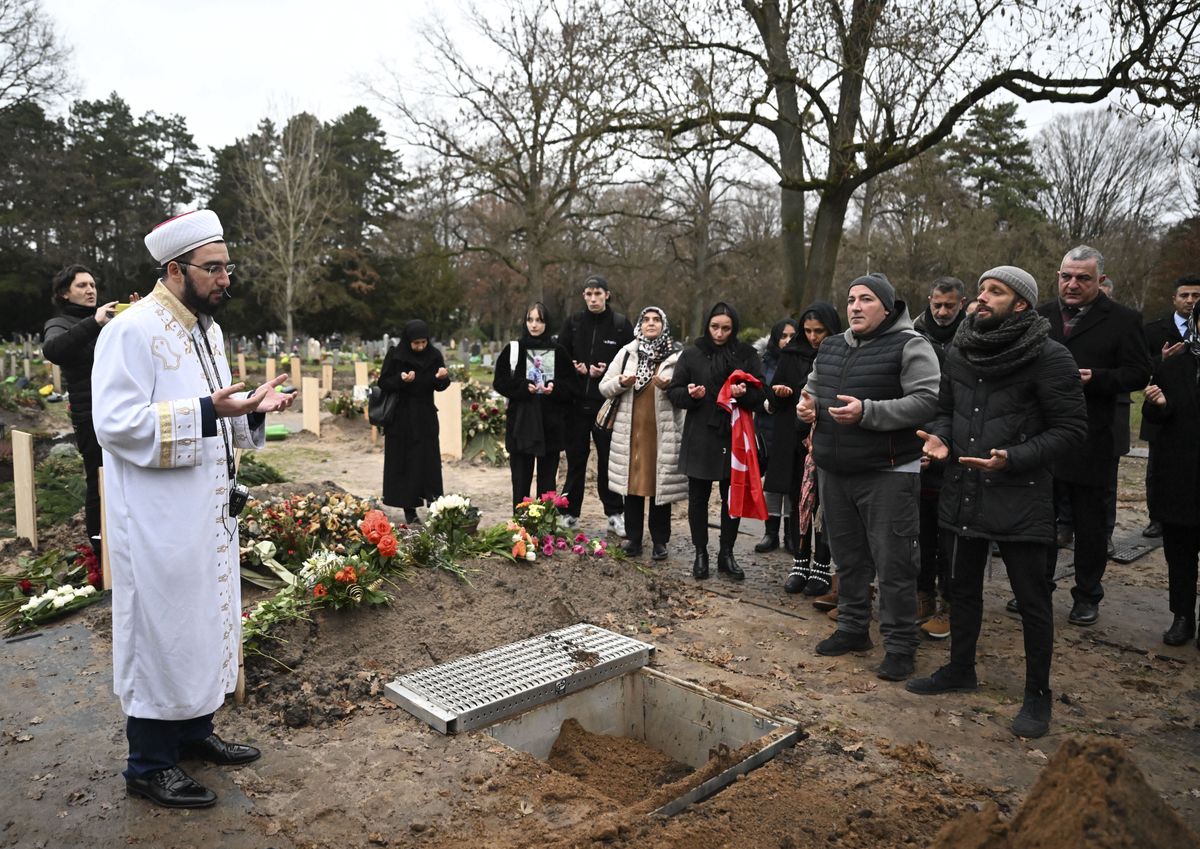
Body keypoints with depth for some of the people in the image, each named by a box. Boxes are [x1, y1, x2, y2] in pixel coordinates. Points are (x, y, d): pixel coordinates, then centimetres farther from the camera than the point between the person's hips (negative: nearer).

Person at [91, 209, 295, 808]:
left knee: (205, 620, 17)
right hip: (159, 521, -8)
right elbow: (116, 424, -21)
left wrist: (253, 406, 0)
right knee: (162, 630, 3)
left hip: (208, 513, 9)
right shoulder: (132, 330, -15)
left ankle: (195, 729, 35)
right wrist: (205, 412, -28)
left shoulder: (208, 330, 12)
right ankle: (149, 764, 19)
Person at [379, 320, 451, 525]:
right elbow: (383, 383, -6)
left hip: (426, 417, 2)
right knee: (405, 463, 2)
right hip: (401, 418, -2)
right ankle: (409, 510, 9)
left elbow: (440, 386, 1)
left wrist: (442, 378, -22)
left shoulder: (434, 355, -2)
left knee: (429, 461, 0)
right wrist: (400, 379, -25)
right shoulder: (395, 355, -8)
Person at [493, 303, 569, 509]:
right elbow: (500, 382, 1)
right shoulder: (513, 349, 4)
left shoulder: (557, 352, 7)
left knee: (548, 480, 5)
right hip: (521, 422, -1)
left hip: (550, 422, 1)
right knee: (521, 478, 0)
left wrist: (555, 387, -14)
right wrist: (524, 387, -15)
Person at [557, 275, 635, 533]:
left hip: (606, 403, -2)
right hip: (577, 402, 2)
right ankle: (570, 513, 17)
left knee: (608, 459, 4)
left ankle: (615, 514, 14)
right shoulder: (573, 323, 7)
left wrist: (608, 371, -13)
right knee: (575, 458, 8)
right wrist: (574, 367, -8)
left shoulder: (621, 324, 2)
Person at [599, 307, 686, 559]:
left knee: (661, 484, 3)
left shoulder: (677, 355, 2)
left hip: (663, 432, -2)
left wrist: (669, 386, -20)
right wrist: (620, 382, -12)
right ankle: (633, 538, 18)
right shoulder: (627, 352, 9)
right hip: (631, 431, 2)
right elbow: (604, 387, 9)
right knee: (632, 483, 6)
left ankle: (660, 541, 16)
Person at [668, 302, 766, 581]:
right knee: (698, 497, 7)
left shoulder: (747, 355, 2)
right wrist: (690, 394, -19)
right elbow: (673, 391, 3)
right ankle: (700, 553, 22)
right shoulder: (692, 354, 0)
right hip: (699, 438, -1)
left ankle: (727, 554, 24)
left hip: (734, 437, 1)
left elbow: (760, 394, 3)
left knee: (733, 497, 9)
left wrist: (745, 393, -18)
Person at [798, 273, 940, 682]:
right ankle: (852, 628, 31)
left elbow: (927, 401, -19)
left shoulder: (909, 346, -8)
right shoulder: (831, 348, 13)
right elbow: (812, 387, 27)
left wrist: (867, 412, -26)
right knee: (848, 556, 17)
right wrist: (807, 404, 3)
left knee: (893, 563, -1)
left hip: (887, 475, -7)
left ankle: (899, 645, 13)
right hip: (834, 472, 7)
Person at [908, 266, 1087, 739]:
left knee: (1032, 599, 5)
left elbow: (1071, 428, -10)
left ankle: (1038, 696, 23)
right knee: (963, 586, 19)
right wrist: (940, 437, -6)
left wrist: (1013, 459, -22)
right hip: (965, 492, 6)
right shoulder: (959, 353, 6)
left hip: (1021, 498, -6)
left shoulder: (1049, 358, -12)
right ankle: (960, 669, 38)